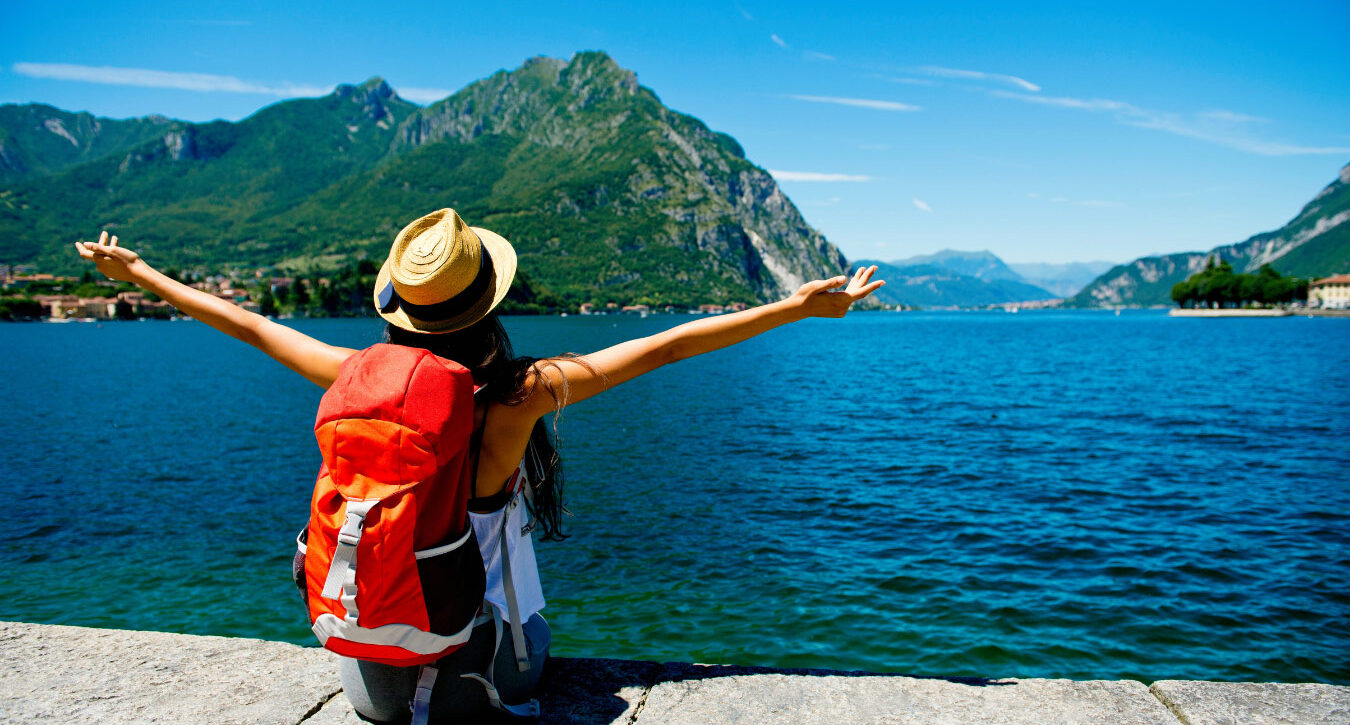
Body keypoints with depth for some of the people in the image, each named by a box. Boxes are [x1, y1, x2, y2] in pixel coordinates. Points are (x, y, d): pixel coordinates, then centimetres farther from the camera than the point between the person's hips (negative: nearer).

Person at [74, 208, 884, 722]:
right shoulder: (523, 393, -25)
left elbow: (250, 325, -1)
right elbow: (665, 346, -22)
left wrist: (137, 273, 17)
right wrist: (799, 306, -14)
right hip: (478, 638, -5)